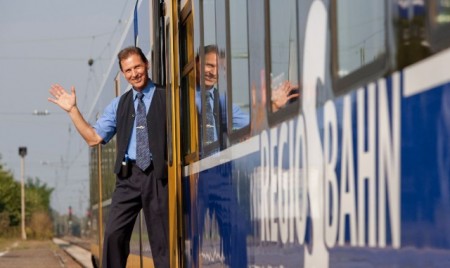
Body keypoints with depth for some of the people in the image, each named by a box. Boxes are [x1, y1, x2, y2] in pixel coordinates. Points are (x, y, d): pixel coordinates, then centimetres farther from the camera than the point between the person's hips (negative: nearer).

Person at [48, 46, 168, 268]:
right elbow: (94, 137, 14)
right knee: (113, 235, -5)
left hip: (157, 175, -3)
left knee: (161, 240, -1)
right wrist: (73, 110, 9)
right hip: (128, 176, 4)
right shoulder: (118, 105, 16)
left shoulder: (165, 98, 4)